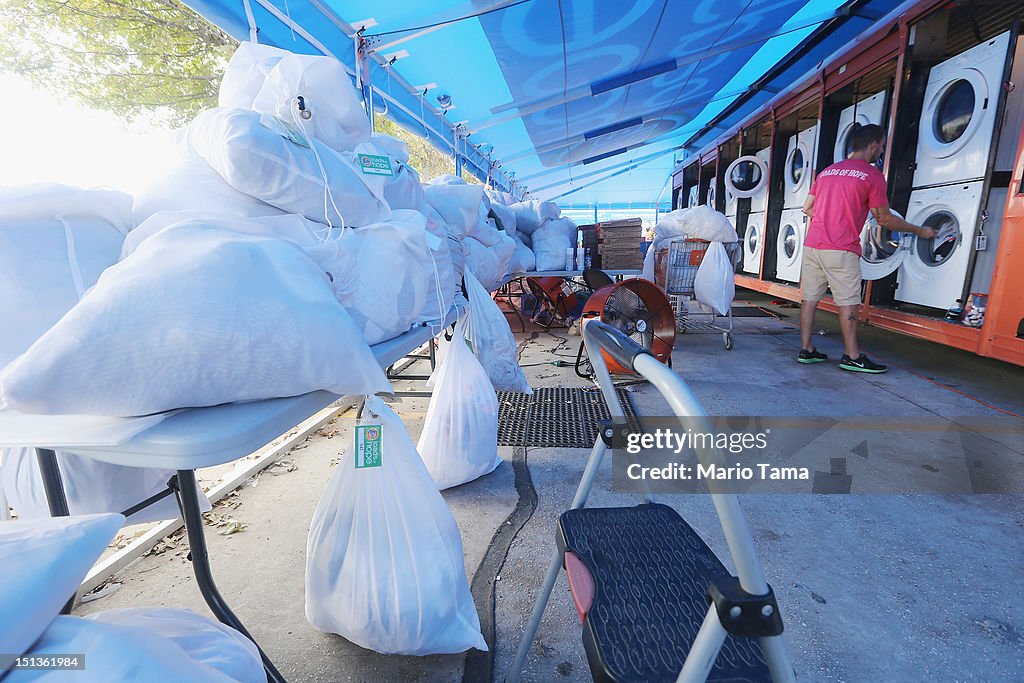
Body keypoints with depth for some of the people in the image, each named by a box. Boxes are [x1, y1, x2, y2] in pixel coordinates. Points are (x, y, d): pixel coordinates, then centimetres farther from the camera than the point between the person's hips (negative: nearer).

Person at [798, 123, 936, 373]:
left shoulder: (827, 171, 17)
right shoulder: (872, 175, 0)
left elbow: (807, 208, 17)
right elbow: (884, 219, 2)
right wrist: (919, 230, 14)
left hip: (812, 245, 6)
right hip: (841, 250, -6)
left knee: (810, 297, 8)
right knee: (848, 302, -1)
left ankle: (806, 350, 11)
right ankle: (852, 357, 4)